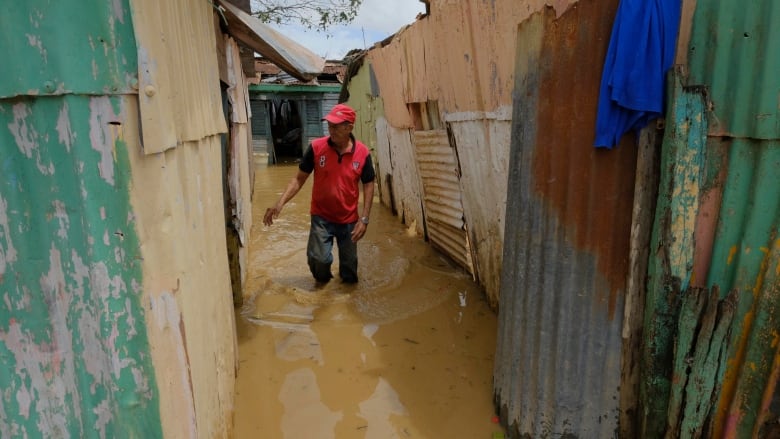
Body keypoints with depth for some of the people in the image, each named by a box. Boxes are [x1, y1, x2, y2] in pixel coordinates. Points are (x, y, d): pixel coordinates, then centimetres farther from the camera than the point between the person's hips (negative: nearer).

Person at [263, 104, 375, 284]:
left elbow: (368, 185, -2)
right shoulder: (316, 147, -13)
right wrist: (280, 203, -18)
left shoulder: (362, 153, -12)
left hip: (349, 219, 1)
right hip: (321, 217, -1)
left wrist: (364, 219, -8)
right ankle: (322, 280, 17)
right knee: (318, 259, -18)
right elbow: (299, 178, -6)